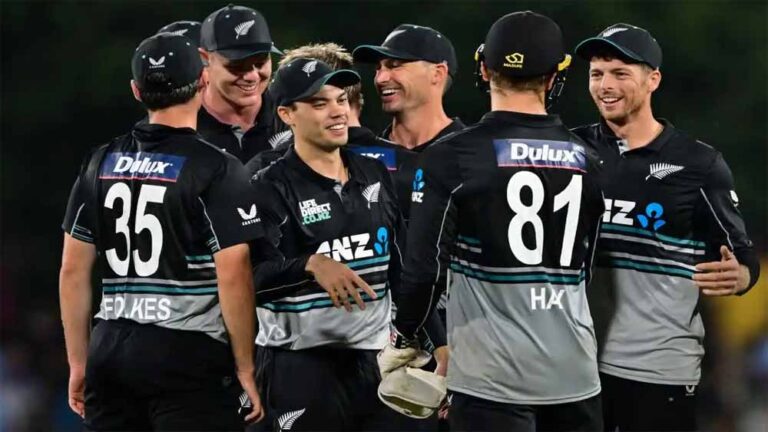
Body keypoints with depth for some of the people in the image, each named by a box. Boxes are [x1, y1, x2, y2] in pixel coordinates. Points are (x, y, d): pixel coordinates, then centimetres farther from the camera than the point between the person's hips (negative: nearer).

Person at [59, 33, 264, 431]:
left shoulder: (100, 164, 8)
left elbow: (73, 271, 10)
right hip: (188, 353, -5)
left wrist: (79, 362, 17)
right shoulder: (218, 171, -8)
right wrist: (245, 368, -3)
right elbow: (232, 278, -12)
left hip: (112, 351, 5)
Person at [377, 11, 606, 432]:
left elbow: (423, 267, -9)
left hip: (493, 377, -4)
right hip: (575, 372, 4)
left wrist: (401, 340, 6)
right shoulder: (584, 160, 6)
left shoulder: (451, 158, -8)